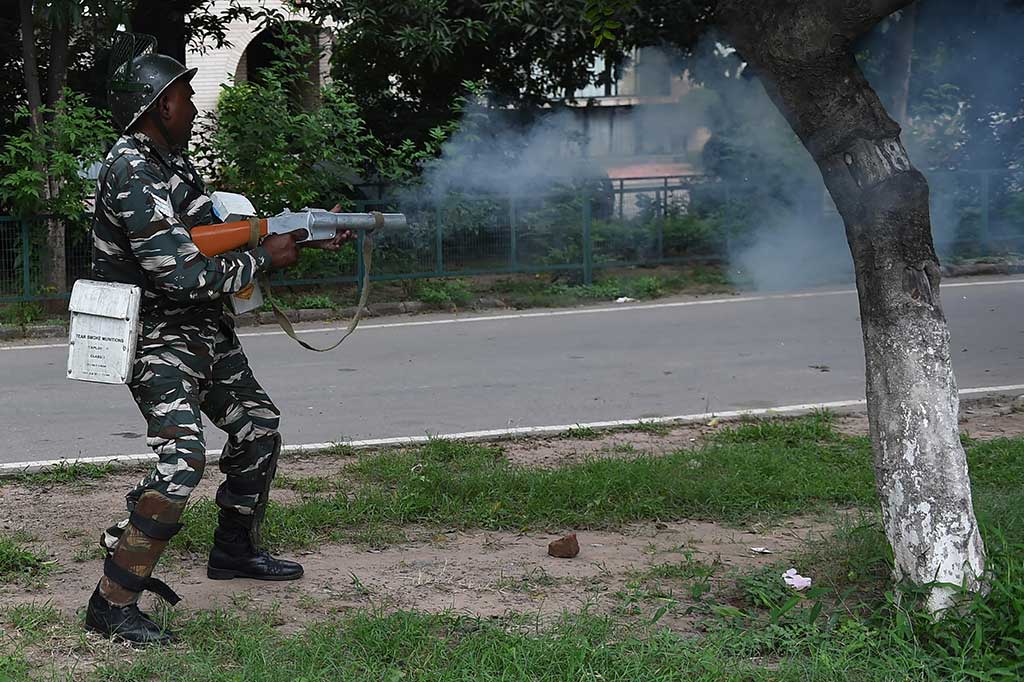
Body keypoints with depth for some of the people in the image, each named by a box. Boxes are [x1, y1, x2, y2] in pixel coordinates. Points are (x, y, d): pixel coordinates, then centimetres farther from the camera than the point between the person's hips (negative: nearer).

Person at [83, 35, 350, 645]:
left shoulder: (173, 161, 9)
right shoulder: (132, 174, -22)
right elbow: (184, 273, -27)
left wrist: (309, 235, 8)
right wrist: (265, 259, -16)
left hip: (206, 330, 10)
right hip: (160, 337, -10)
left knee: (258, 423, 21)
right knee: (182, 459, -23)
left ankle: (236, 549, 36)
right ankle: (113, 603, -18)